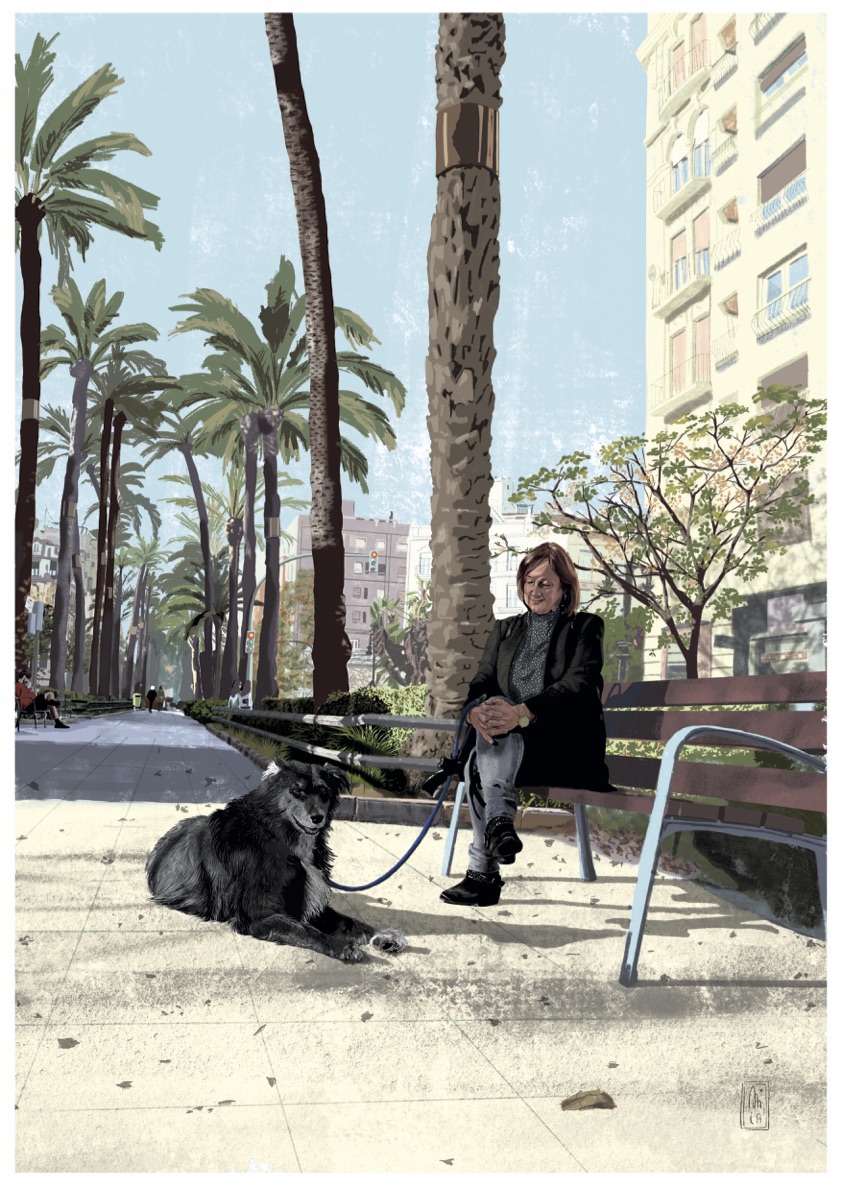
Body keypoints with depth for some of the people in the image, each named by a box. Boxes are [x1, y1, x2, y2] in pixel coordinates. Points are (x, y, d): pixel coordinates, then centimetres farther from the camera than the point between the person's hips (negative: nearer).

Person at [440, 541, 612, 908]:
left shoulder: (586, 627, 6)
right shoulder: (504, 630, 21)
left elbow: (578, 685, -12)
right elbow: (482, 682, 8)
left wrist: (521, 713, -30)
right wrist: (477, 710, -20)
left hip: (566, 750, -4)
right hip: (510, 744, 4)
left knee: (480, 761, -33)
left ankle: (482, 871, -41)